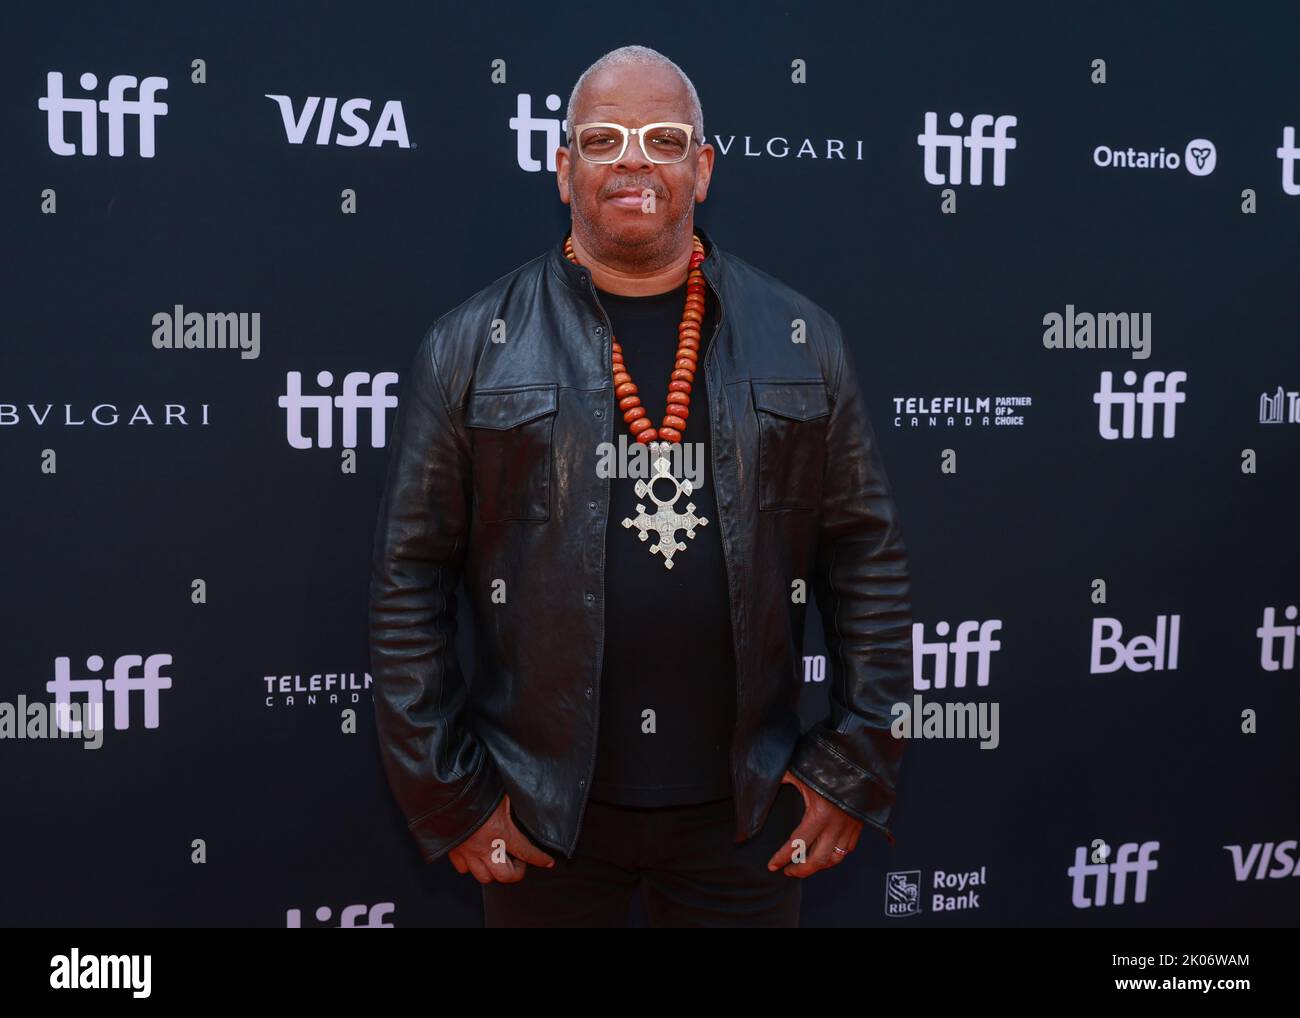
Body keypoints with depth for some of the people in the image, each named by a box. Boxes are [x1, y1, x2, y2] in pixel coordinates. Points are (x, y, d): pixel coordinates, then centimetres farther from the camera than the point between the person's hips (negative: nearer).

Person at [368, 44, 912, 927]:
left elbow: (870, 560, 3)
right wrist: (448, 795, -3)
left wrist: (855, 772, 0)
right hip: (542, 807, -1)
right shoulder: (471, 348, -2)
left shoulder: (803, 342, 2)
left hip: (746, 807, 1)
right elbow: (409, 582, -2)